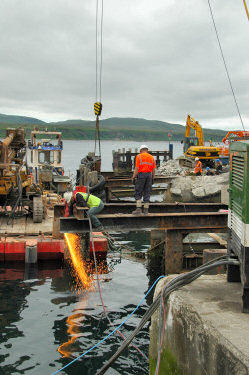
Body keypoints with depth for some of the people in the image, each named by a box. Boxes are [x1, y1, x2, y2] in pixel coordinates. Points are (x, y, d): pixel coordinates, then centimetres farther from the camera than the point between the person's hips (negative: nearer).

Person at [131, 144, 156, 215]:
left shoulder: (139, 156, -2)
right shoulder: (151, 157, 11)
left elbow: (137, 168, -9)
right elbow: (154, 169, 8)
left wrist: (133, 177, -4)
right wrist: (152, 178, 15)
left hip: (141, 175, -4)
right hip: (149, 175, 4)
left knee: (138, 193, 1)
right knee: (147, 193, 8)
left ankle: (138, 209, -10)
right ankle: (146, 210, 7)